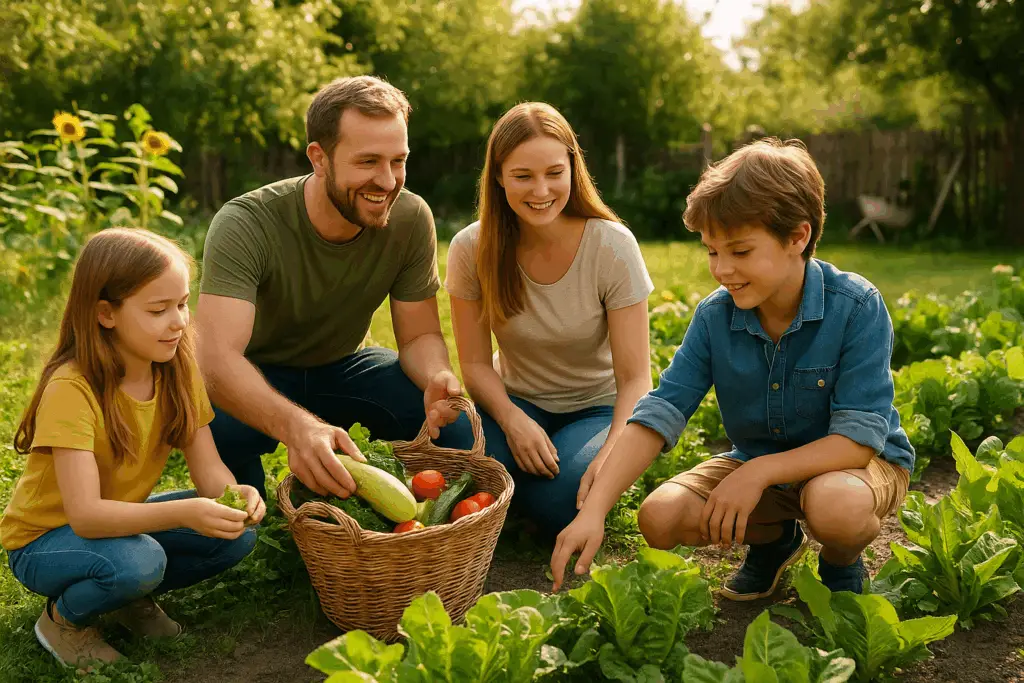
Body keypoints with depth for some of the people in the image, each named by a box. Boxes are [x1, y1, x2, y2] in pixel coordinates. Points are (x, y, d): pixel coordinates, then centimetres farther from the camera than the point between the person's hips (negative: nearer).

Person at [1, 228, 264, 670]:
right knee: (138, 562, -35)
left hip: (120, 520, 6)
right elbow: (85, 515, -36)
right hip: (44, 539, -6)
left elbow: (210, 470, -12)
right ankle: (63, 618, -2)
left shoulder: (179, 370, -10)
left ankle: (134, 598, 9)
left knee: (237, 534, -16)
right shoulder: (72, 388, -29)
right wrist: (184, 512, -49)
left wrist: (235, 494, -35)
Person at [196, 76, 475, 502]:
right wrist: (296, 425, -61)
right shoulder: (244, 225, -30)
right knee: (217, 428, -36)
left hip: (343, 366, 3)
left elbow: (420, 334, -9)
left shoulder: (410, 219, -18)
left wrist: (437, 378, -35)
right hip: (257, 379, -3)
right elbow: (218, 358, -41)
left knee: (453, 426, -21)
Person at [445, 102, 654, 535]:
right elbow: (475, 363, -7)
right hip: (515, 402, 2)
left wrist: (612, 454, -36)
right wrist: (512, 419, -27)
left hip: (597, 408, -2)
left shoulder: (612, 247, -18)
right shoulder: (472, 249, -13)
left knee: (557, 502, -31)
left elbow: (635, 379, -18)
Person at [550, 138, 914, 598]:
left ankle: (841, 563, 1)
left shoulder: (856, 307, -22)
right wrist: (593, 511, -28)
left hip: (860, 458, -4)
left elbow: (859, 437, -25)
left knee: (834, 505, -39)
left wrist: (757, 472, -33)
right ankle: (775, 539, 14)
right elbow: (657, 416, -17)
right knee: (659, 517, -17)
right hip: (757, 464, 4)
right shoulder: (715, 316, -11)